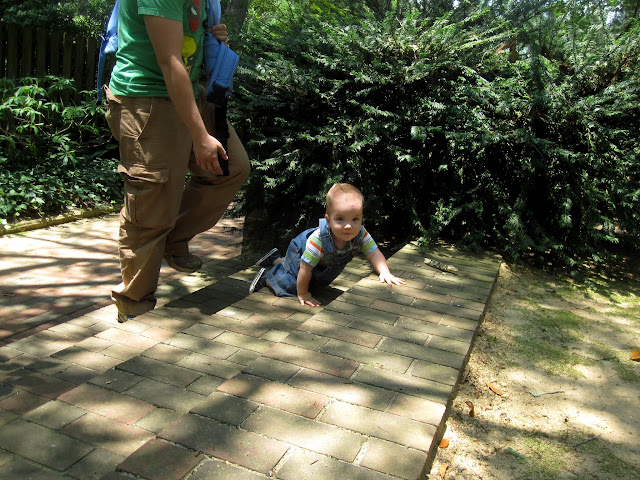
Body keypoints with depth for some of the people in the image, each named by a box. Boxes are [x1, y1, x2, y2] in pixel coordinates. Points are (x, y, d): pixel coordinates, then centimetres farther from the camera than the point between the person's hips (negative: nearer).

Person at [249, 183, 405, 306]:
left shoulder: (361, 234, -34)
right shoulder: (318, 240, -47)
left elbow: (374, 253, -21)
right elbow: (306, 267, -39)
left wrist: (385, 272, -36)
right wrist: (302, 294, -30)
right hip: (300, 251, -6)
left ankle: (277, 260, 46)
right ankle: (266, 277, 18)